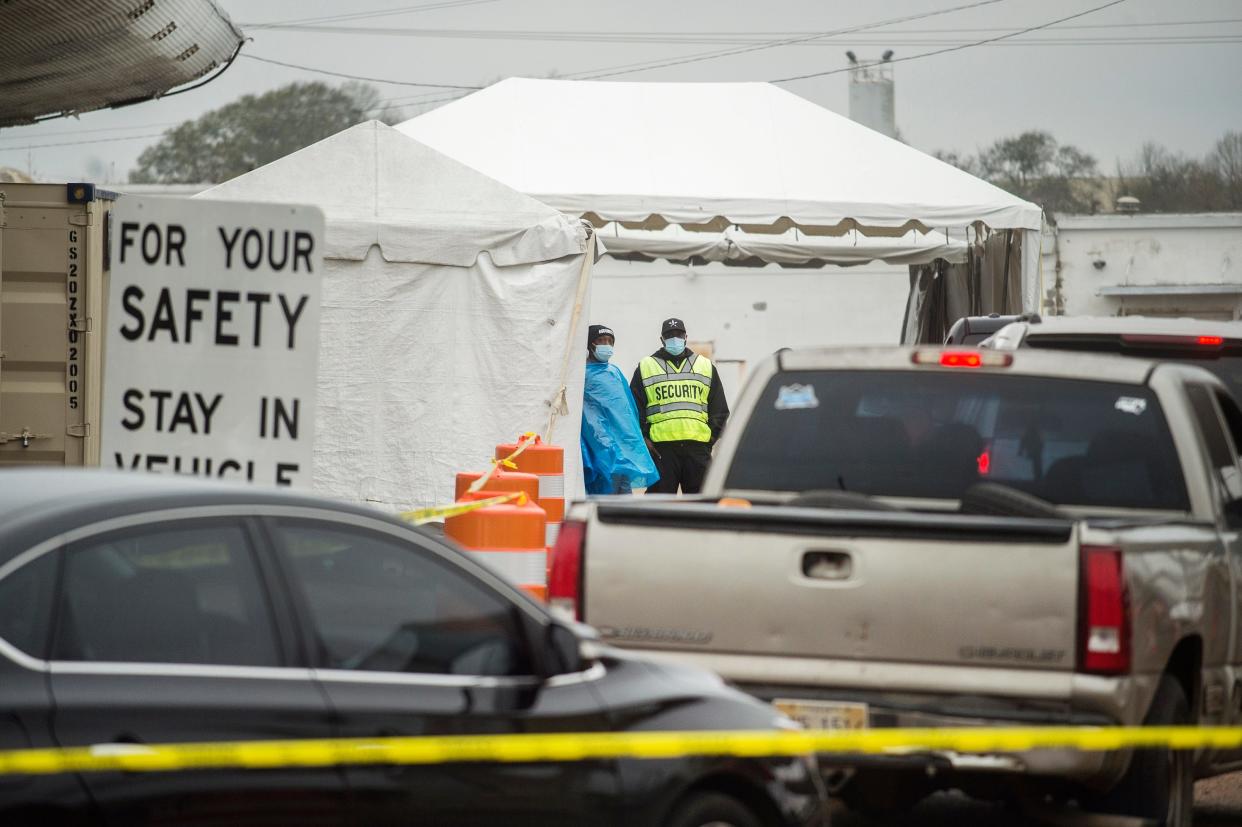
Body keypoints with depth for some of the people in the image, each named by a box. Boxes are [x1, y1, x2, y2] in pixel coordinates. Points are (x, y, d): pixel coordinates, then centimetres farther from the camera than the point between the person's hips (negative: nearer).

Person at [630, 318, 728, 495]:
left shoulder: (706, 366, 18)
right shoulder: (645, 368, 13)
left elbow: (720, 409, 17)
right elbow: (635, 408, 9)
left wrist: (711, 436, 4)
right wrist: (643, 438, -3)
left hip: (698, 447, 2)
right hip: (661, 448, -2)